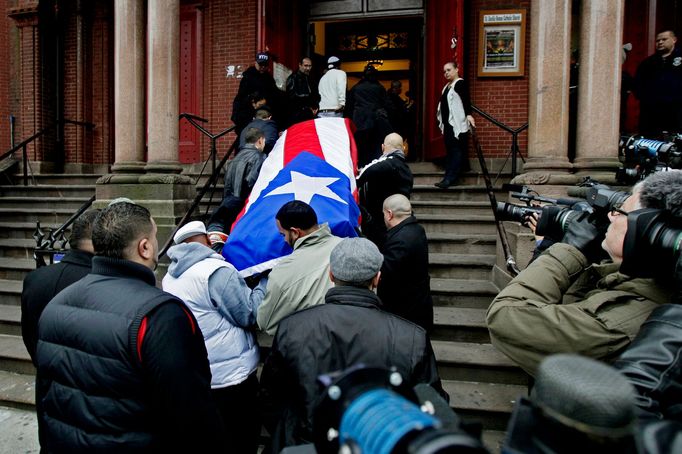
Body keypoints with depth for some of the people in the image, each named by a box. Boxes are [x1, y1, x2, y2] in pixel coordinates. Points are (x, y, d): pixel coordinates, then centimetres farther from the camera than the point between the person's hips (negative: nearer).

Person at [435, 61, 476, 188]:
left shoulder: (460, 83, -5)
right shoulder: (447, 86, 21)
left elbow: (466, 100, -18)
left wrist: (468, 114, -33)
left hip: (457, 124, -9)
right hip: (448, 123, 9)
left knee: (456, 150, -9)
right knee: (449, 150, 9)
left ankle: (451, 178, -13)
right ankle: (448, 176, 13)